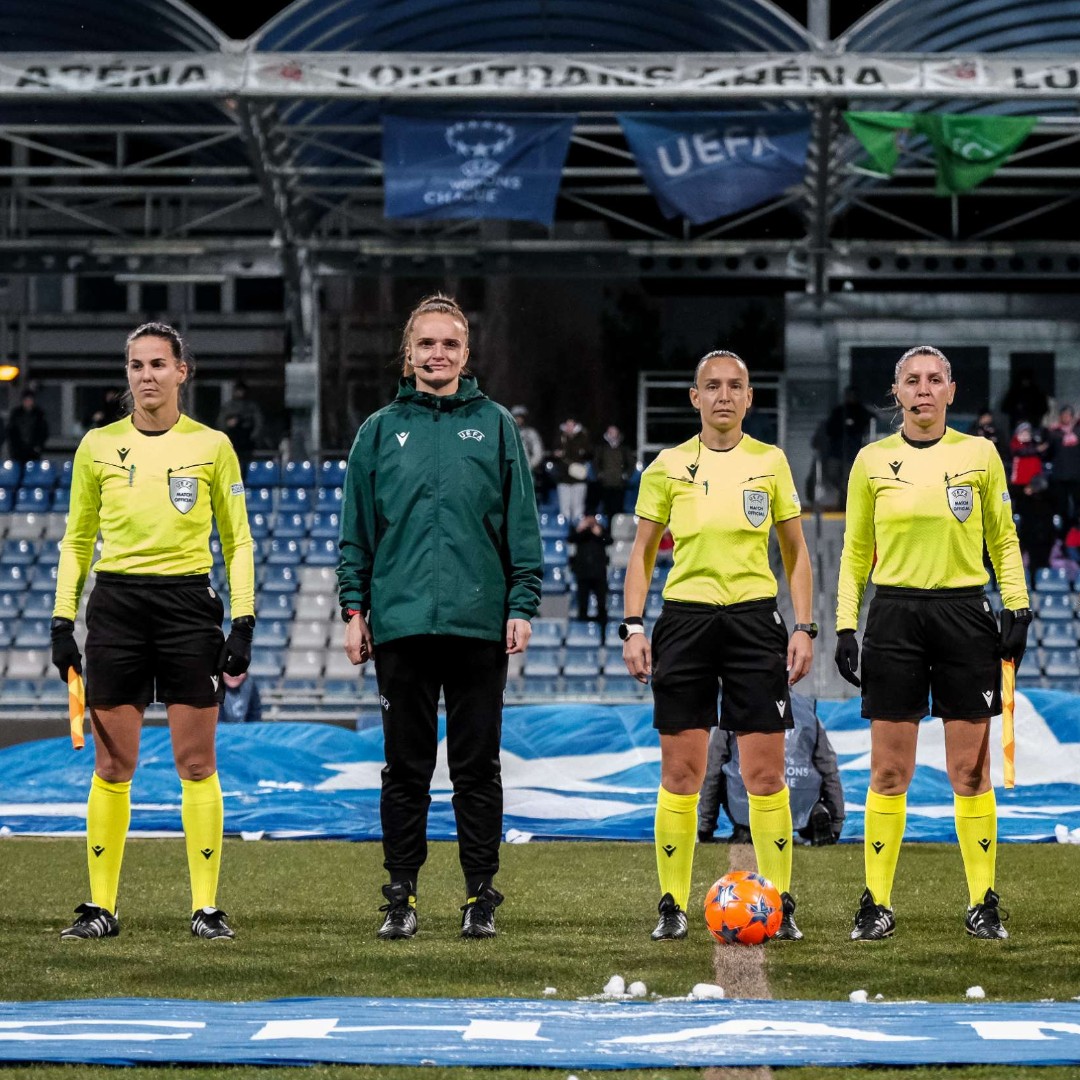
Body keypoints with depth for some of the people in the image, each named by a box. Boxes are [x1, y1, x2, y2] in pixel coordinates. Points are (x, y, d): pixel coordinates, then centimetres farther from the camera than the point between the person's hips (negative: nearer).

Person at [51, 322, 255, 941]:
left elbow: (238, 542, 7)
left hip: (189, 603, -1)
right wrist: (63, 622, 6)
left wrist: (243, 622, -1)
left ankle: (207, 907, 3)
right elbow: (77, 541, 13)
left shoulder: (212, 447, 3)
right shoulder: (98, 446, 7)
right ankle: (101, 906, 6)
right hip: (116, 605, 1)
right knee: (112, 765, 1)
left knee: (197, 762, -2)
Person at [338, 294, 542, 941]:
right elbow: (357, 529, 10)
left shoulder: (495, 426, 7)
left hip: (479, 622, -1)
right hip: (401, 621, 1)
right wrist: (354, 608, 3)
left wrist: (523, 606, -1)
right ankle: (401, 895, 9)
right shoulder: (381, 431, 9)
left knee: (477, 766, 3)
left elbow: (522, 525, 6)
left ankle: (481, 896, 8)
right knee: (406, 767, 4)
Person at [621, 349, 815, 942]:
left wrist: (804, 628, 2)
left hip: (754, 620, 0)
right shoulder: (668, 466, 4)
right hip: (685, 620, 0)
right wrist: (632, 627, -2)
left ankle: (780, 903, 4)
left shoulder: (770, 462, 5)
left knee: (766, 775, -3)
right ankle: (672, 905, 7)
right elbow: (641, 552, 9)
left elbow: (796, 553, 10)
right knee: (680, 774, 0)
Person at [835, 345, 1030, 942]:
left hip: (964, 613, 0)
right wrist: (845, 626, 4)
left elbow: (1003, 539, 10)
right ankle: (876, 903, 5)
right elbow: (855, 551, 11)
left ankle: (983, 903, 6)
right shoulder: (872, 461, 5)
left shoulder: (979, 455, 4)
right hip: (894, 615, 0)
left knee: (970, 769, 0)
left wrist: (1017, 607, 0)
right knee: (889, 770, 0)